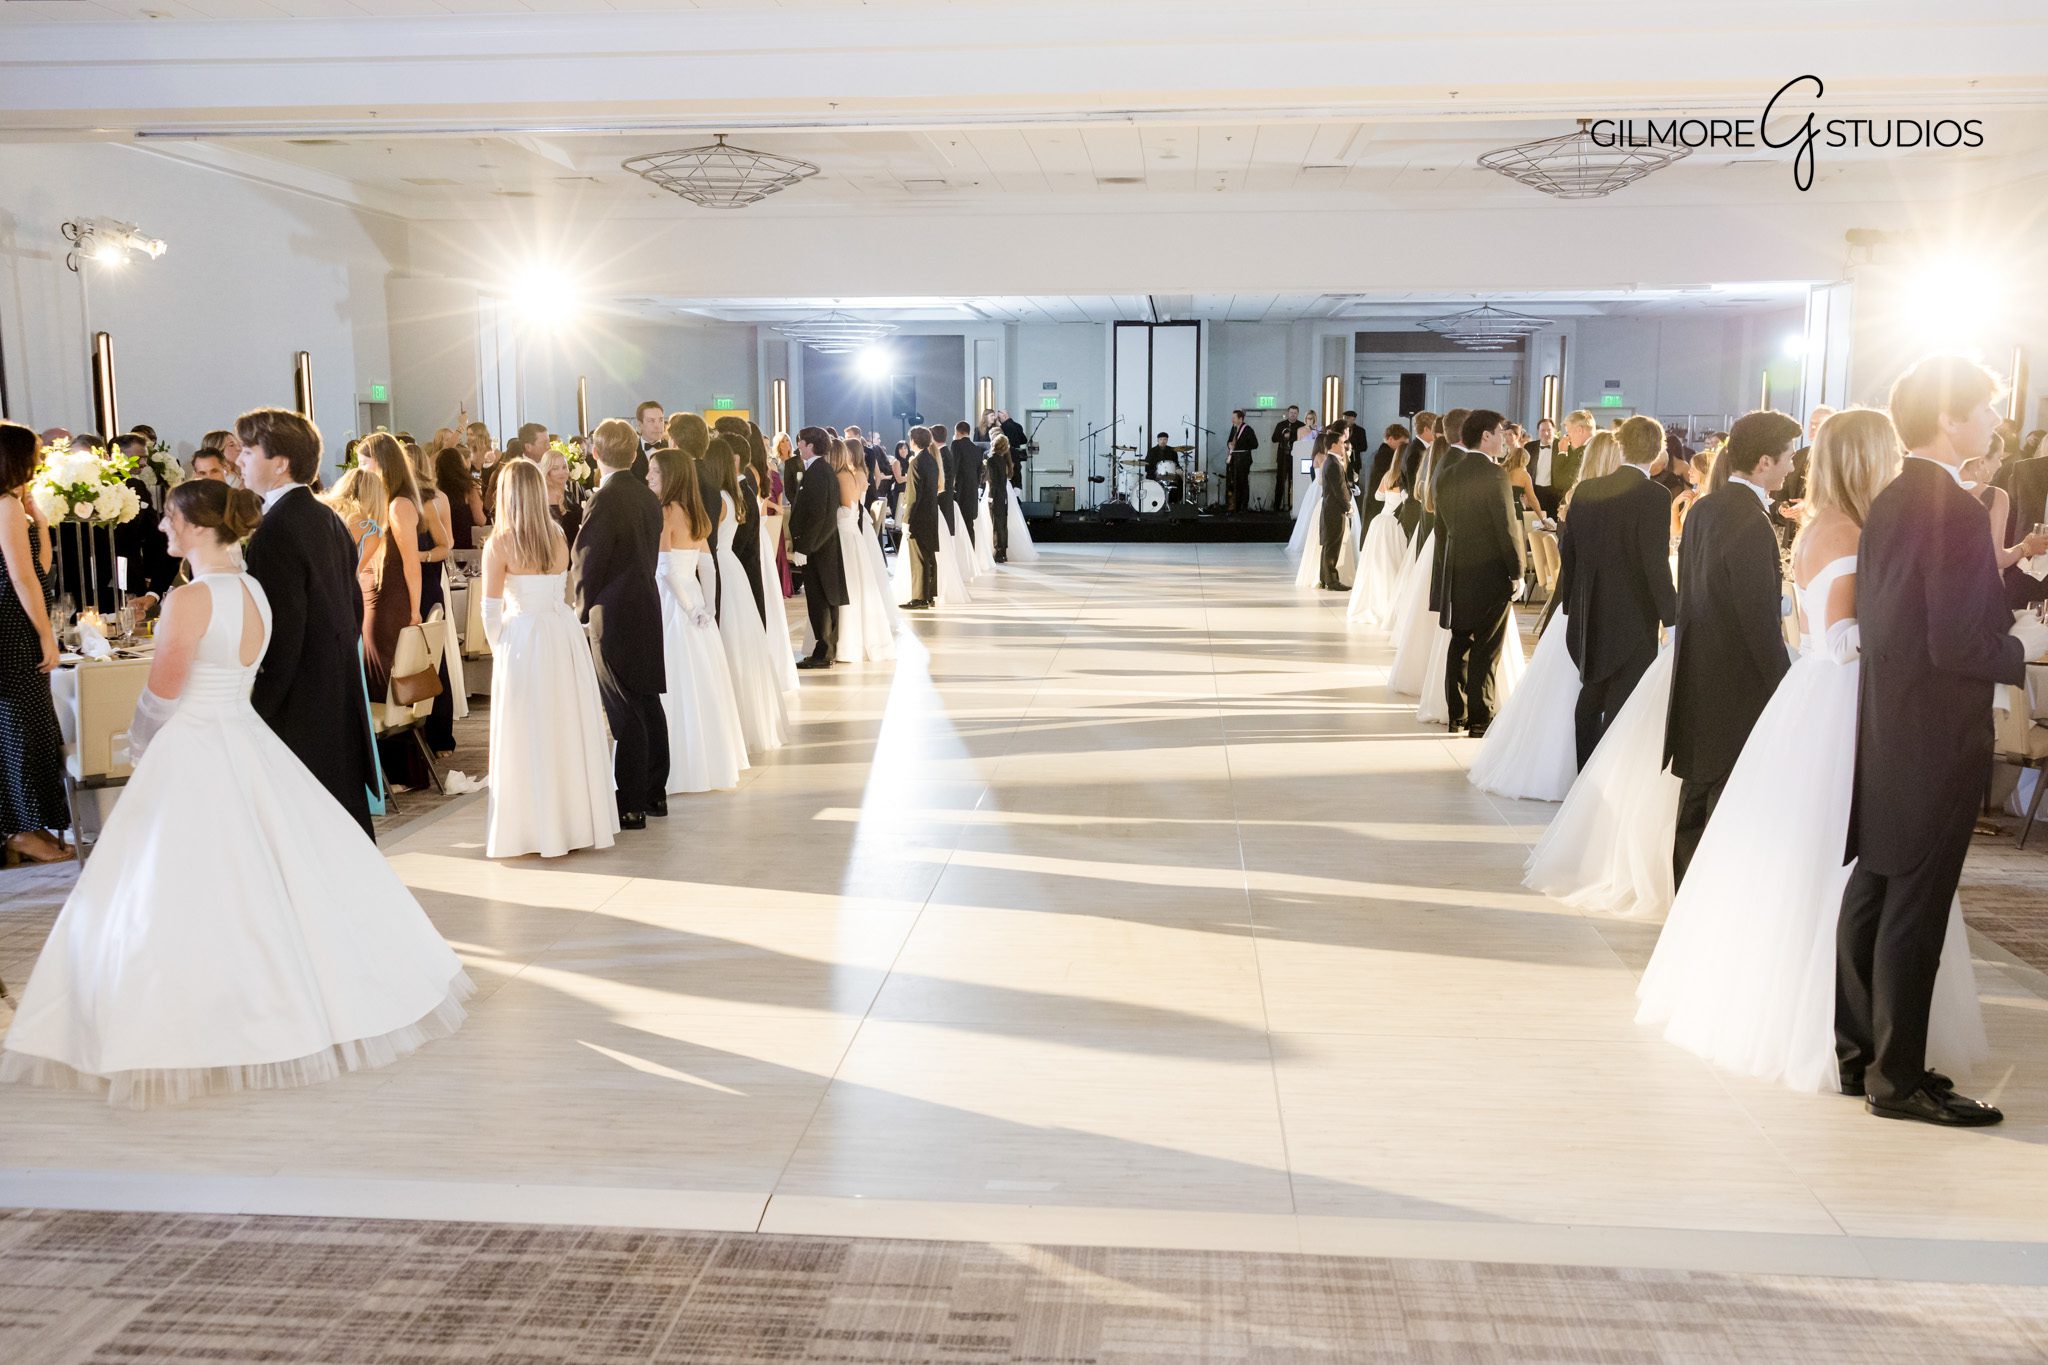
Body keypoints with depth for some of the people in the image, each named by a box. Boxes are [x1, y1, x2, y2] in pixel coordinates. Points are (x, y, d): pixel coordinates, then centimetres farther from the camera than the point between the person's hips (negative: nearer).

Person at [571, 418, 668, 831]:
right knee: (648, 703, 15)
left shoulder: (604, 500, -17)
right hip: (647, 608, 8)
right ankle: (654, 793, 24)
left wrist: (584, 609, 0)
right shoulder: (648, 496, 7)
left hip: (614, 615, -8)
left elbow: (586, 563, -14)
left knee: (625, 712, -3)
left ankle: (631, 806, 2)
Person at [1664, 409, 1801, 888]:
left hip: (1696, 677, 9)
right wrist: (1786, 689, -13)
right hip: (1738, 688, -9)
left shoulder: (1703, 509, 6)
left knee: (1696, 800, 18)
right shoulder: (1752, 524, -20)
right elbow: (1761, 621, -20)